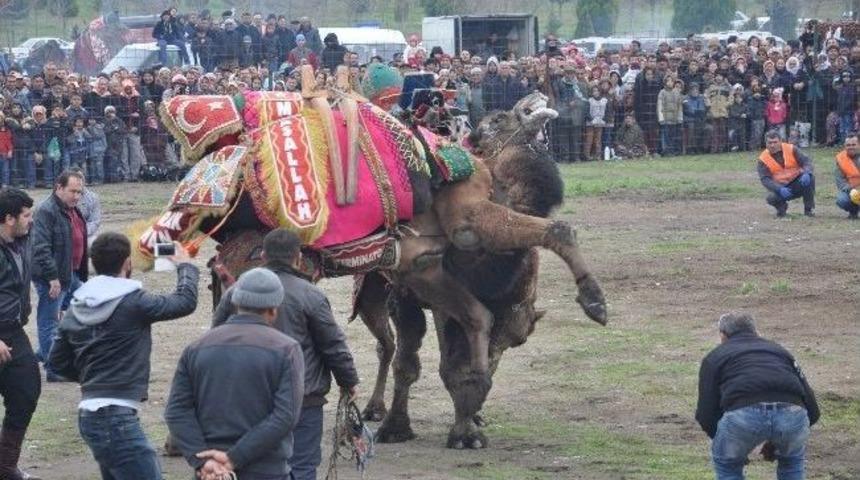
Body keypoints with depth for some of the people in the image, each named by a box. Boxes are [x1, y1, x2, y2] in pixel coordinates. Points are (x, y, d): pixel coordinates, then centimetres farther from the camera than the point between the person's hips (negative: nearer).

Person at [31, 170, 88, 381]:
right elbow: (41, 248, -22)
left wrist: (82, 273, 23)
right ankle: (53, 369, 4)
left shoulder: (73, 210, 14)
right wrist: (52, 277, -23)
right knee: (49, 322, 0)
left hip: (71, 274, 10)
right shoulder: (46, 211, -16)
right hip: (52, 278, -10)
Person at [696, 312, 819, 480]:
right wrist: (776, 440, 45)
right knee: (792, 461, 36)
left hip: (744, 414, -2)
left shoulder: (716, 356, 30)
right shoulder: (778, 349, 37)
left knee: (727, 465, 30)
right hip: (791, 413, 2)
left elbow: (706, 414, 21)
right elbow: (811, 409, 30)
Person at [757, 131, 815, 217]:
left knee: (810, 178, -29)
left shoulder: (791, 149, -4)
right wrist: (779, 189, -34)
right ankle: (782, 206, 7)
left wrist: (806, 173, -32)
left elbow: (806, 161, -8)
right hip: (781, 187, -1)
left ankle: (809, 209, -11)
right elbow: (765, 179, -16)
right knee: (771, 198, -33)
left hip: (798, 184, 1)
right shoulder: (763, 159, -7)